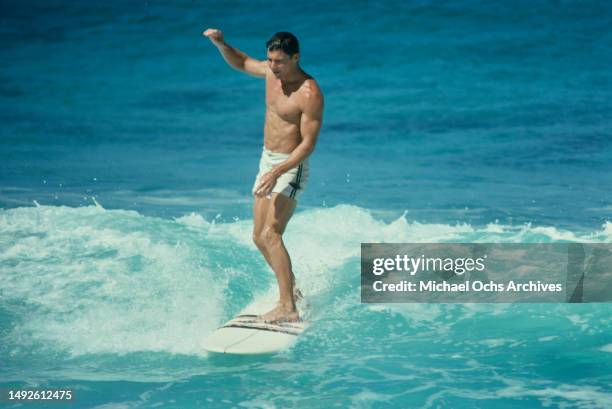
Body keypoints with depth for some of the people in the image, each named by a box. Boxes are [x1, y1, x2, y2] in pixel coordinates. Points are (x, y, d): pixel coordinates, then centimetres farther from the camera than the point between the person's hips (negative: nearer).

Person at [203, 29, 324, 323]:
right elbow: (241, 63, 21)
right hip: (268, 161, 9)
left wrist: (277, 172, -30)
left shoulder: (310, 94, -21)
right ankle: (291, 289, 27)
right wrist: (220, 44, 2)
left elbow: (308, 144, -21)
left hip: (290, 166, -9)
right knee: (259, 237, 11)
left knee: (271, 234, -21)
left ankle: (288, 308, -25)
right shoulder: (271, 72, 2)